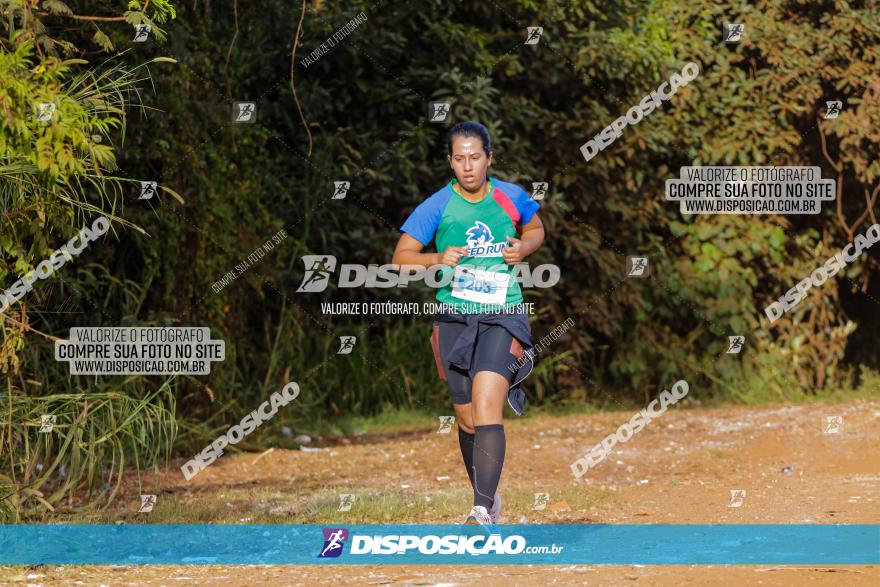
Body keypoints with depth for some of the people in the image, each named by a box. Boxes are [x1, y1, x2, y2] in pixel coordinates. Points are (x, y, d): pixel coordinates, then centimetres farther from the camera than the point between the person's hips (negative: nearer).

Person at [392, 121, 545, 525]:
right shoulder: (436, 207, -2)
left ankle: (484, 511, -27)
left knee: (486, 407, -20)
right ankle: (488, 497, 32)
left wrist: (524, 247, -1)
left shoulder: (511, 197, 1)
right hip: (455, 320, 2)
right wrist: (437, 260, -20)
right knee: (467, 420, 9)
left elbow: (536, 229, 21)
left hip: (502, 316, -2)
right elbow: (400, 257, -1)